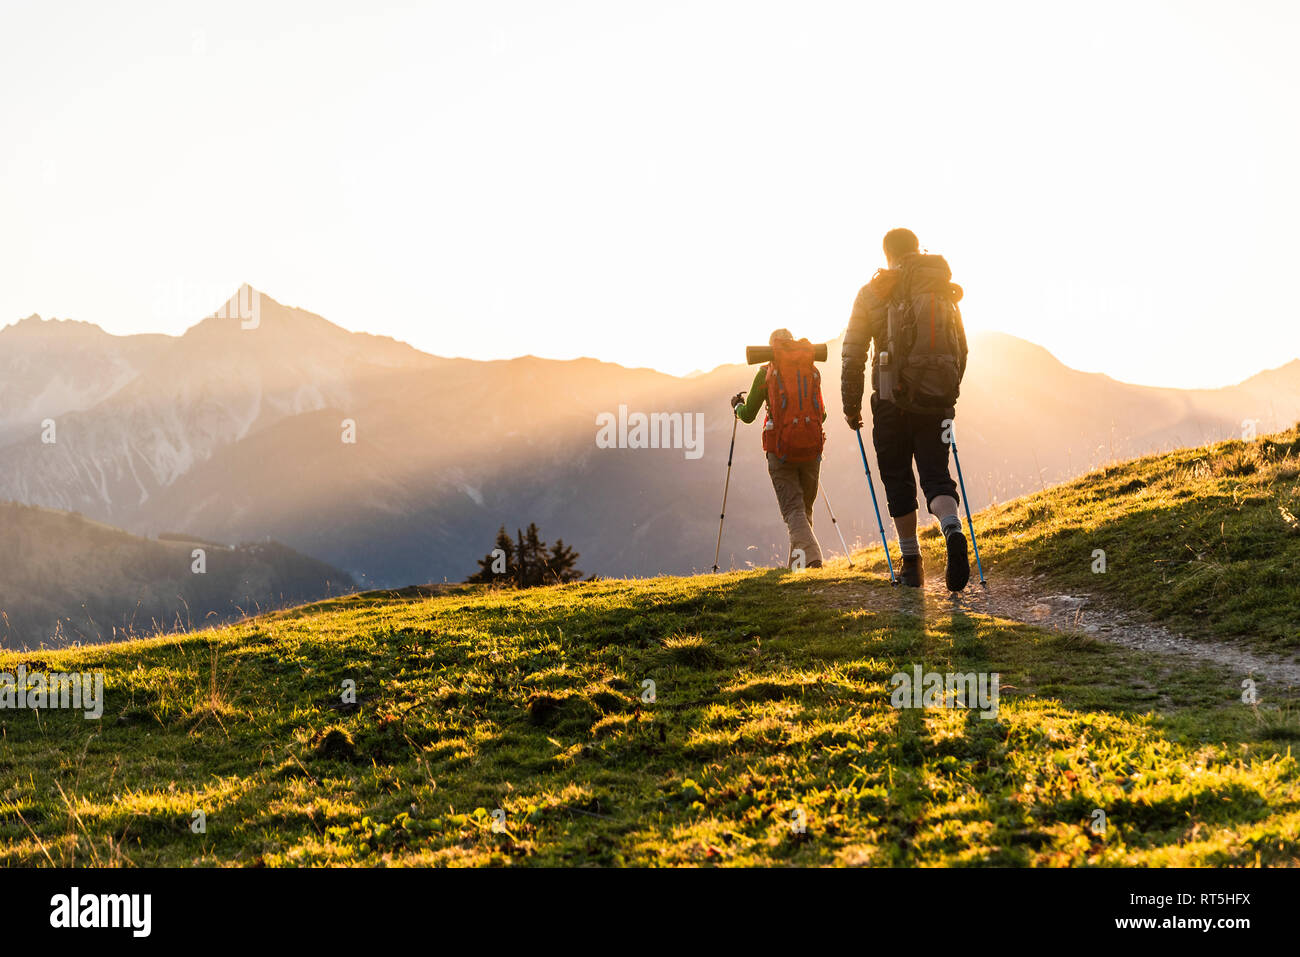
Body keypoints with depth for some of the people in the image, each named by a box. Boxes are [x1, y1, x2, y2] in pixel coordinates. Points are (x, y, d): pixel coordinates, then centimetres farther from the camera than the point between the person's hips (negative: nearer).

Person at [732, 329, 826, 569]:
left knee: (793, 509, -5)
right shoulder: (813, 370, 11)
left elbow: (748, 415, 5)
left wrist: (737, 405, 28)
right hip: (811, 449, 3)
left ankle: (810, 556, -26)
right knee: (805, 508, 16)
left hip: (781, 450, -3)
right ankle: (795, 563, 20)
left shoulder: (767, 372, 2)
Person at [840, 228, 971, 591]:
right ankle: (953, 531, -26)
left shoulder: (873, 293, 1)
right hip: (937, 402, 2)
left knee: (898, 480, 9)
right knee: (936, 476, 5)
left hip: (893, 400, -2)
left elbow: (852, 354, -1)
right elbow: (962, 350, 16)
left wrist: (851, 405, 5)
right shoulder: (945, 293, 11)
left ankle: (912, 564, 11)